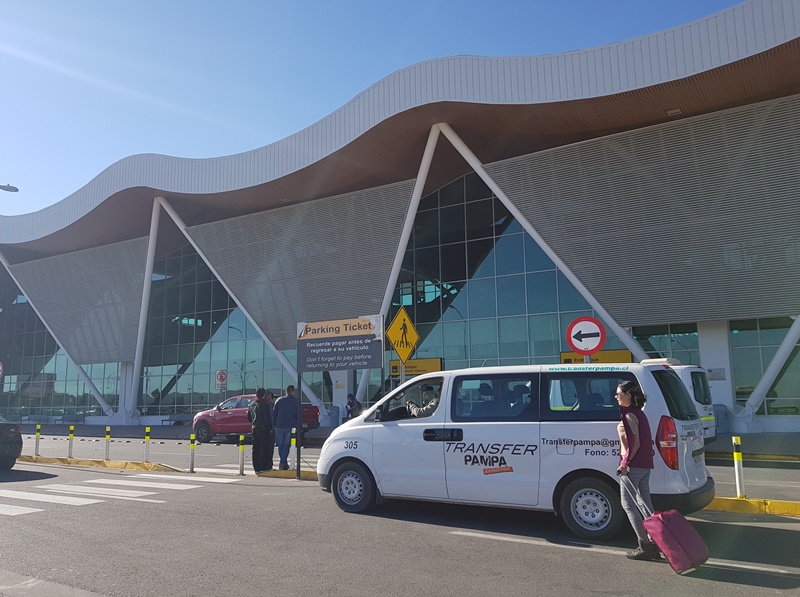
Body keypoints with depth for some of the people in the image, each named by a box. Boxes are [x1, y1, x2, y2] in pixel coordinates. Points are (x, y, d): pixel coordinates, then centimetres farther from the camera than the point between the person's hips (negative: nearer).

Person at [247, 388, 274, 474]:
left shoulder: (251, 405, 11)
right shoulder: (264, 404, -12)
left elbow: (248, 418, 17)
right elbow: (267, 418, -15)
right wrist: (270, 427, -8)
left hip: (254, 428, 7)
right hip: (264, 429, -7)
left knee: (256, 449, 8)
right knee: (265, 448, -1)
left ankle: (256, 468, 9)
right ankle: (264, 466, -2)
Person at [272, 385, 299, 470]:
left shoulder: (279, 400, 10)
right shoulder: (295, 401, 4)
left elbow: (274, 413, 7)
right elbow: (298, 414, 1)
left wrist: (274, 424, 9)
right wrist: (298, 426, 6)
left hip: (279, 426, 2)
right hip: (290, 426, -2)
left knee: (280, 445, 11)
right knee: (286, 445, 3)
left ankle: (283, 463, 14)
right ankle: (283, 463, -6)